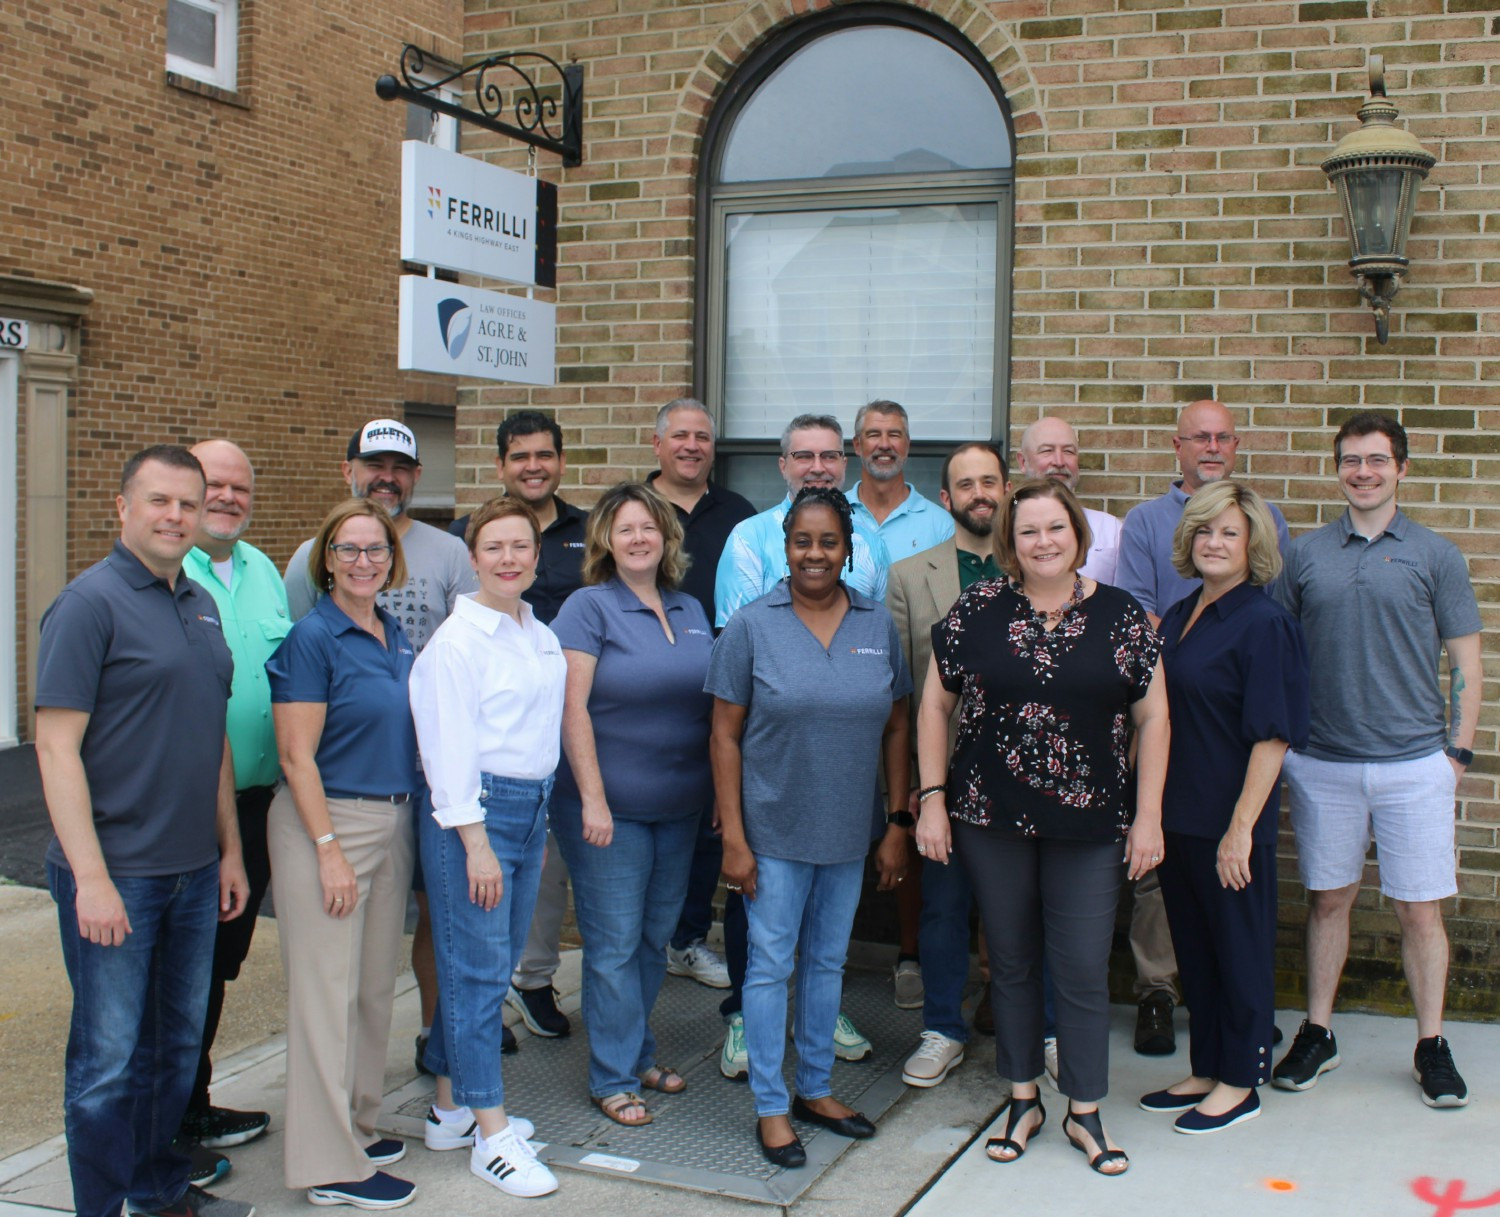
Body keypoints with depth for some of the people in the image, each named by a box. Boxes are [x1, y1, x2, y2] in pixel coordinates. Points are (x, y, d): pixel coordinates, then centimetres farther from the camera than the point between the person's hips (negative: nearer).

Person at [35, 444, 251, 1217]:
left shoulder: (200, 605, 11)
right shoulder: (90, 602, -11)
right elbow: (56, 747, -16)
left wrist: (229, 849, 15)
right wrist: (91, 877, -20)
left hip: (194, 871, 7)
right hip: (116, 875, -7)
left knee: (177, 1043, 18)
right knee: (109, 1060, 3)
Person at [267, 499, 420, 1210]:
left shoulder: (395, 636, 10)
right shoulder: (313, 638, -12)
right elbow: (296, 757, -15)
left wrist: (407, 825, 14)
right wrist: (330, 850, -18)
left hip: (393, 823, 8)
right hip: (327, 822, -8)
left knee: (376, 985, 14)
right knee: (328, 990, -2)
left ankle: (357, 1125, 29)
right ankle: (330, 1165, 6)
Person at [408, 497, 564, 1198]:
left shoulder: (542, 636, 13)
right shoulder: (456, 640, -10)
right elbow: (448, 748, -14)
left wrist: (537, 820, 17)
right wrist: (476, 842, -17)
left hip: (532, 808, 8)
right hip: (472, 811, -8)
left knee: (497, 961, 13)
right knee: (477, 968, -3)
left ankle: (450, 1107, 26)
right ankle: (490, 1133, 4)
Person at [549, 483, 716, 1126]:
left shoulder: (691, 611, 10)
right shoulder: (589, 607, -8)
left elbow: (712, 703, 14)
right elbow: (572, 708, -13)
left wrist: (719, 788, 9)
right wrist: (592, 799, -18)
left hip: (680, 806, 6)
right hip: (610, 806, -6)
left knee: (656, 937, 15)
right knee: (615, 943, 1)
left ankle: (638, 1052, 31)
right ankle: (613, 1078, 13)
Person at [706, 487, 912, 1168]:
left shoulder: (878, 626, 1)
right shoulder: (752, 626, -7)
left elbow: (895, 729, 6)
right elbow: (725, 736, -7)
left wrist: (898, 828, 3)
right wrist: (733, 838, -11)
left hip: (848, 832, 3)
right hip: (774, 831, -3)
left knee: (827, 963, 16)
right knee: (771, 965, 5)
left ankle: (815, 1089, 32)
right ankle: (770, 1107, 18)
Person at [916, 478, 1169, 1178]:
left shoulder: (1121, 617, -1)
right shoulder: (976, 612, -1)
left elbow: (1152, 718, 2)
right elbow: (935, 705, 4)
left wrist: (1148, 816, -1)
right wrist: (932, 797, -1)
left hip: (1090, 826, -1)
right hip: (991, 822, 1)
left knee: (1083, 970, 4)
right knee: (1012, 962, 13)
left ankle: (1085, 1114, 21)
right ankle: (1023, 1101, 29)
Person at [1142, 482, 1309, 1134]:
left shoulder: (1264, 625, -14)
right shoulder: (1179, 616, 10)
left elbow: (1272, 737, -18)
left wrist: (1241, 826, -21)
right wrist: (1148, 809, 13)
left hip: (1230, 822, -8)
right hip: (1177, 814, 8)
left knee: (1239, 950, 7)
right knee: (1194, 949, 17)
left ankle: (1240, 1082, 21)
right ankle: (1206, 1071, 30)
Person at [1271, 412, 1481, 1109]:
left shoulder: (1434, 556, 2)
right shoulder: (1305, 555, 6)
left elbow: (1465, 662, 4)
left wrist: (1458, 750, -2)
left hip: (1414, 764, -1)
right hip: (1322, 763, 2)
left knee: (1419, 908, 3)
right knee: (1328, 897, 11)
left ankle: (1431, 1046, 18)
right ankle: (1317, 1033, 23)